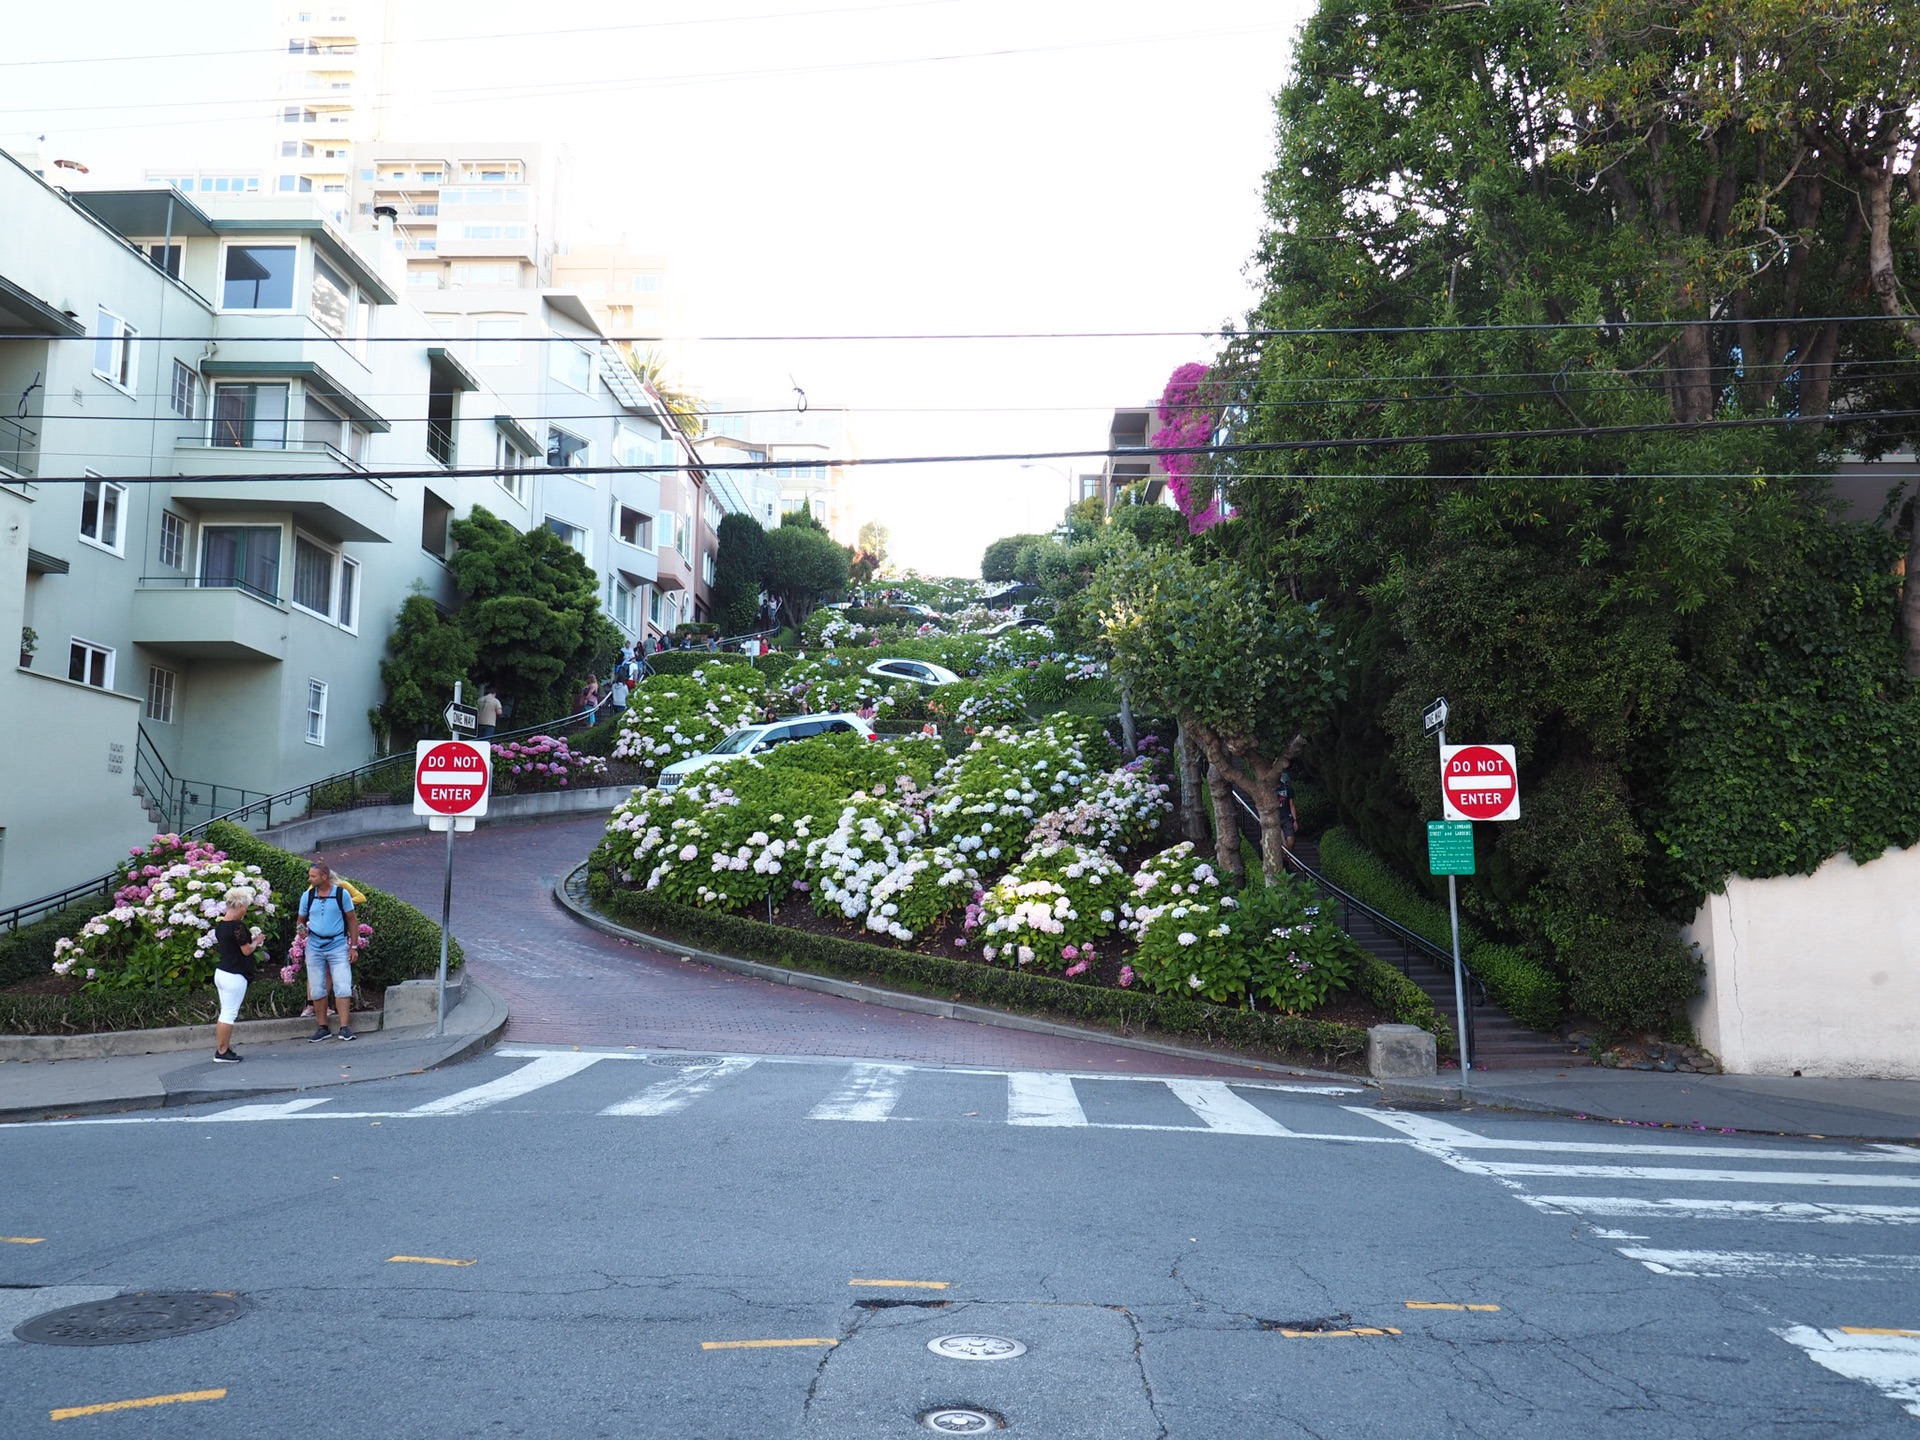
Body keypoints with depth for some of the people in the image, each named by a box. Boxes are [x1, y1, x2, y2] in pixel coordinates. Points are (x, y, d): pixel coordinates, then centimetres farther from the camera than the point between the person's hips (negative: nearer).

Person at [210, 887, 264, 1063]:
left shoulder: (219, 924, 8)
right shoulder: (237, 926, -18)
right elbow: (246, 950, -14)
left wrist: (250, 938, 17)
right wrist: (256, 941, 5)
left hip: (221, 973, 9)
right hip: (234, 976, -9)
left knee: (225, 1013, 14)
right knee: (229, 1014, -2)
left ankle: (223, 1049, 19)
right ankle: (222, 1052, 3)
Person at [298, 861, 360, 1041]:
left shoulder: (342, 893, -4)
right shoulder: (307, 896, 3)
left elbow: (352, 920, 1)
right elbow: (302, 920, 14)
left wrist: (354, 946, -3)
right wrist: (302, 929, -10)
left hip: (338, 947, -3)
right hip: (314, 948, 3)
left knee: (343, 987, -8)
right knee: (316, 990, 6)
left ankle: (345, 1028, -6)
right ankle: (323, 1028, 16)